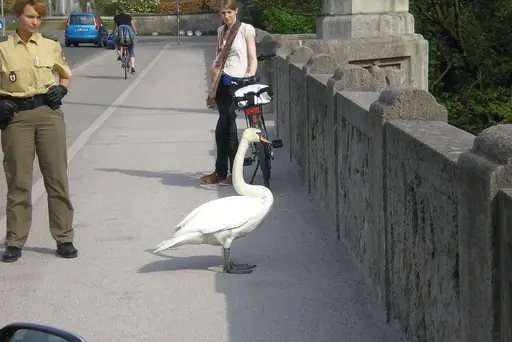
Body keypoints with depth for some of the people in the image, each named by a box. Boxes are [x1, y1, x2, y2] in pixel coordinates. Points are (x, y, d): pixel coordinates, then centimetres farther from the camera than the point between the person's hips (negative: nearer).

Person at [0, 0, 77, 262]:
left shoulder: (51, 46, 6)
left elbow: (66, 75, 21)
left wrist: (61, 90, 1)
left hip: (48, 113, 1)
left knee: (57, 177, 2)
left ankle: (64, 239, 11)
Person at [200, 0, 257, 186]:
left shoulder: (246, 29, -4)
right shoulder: (221, 31, 14)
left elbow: (253, 59, -6)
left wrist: (250, 76, -21)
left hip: (237, 82, -6)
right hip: (222, 81, 6)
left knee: (223, 128, -8)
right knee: (228, 127, 6)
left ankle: (221, 172, 1)